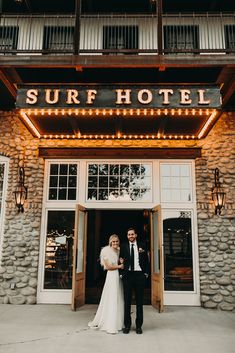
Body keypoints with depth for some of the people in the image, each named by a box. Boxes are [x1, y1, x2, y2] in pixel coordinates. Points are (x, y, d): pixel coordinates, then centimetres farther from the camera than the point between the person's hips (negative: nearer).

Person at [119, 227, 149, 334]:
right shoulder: (123, 246, 6)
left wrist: (146, 273, 2)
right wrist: (121, 273, -3)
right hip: (127, 275, 0)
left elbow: (146, 261, 9)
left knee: (139, 301, 5)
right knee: (127, 300, 4)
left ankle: (139, 325, 15)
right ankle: (127, 325, 15)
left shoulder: (142, 246, 7)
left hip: (139, 274, 0)